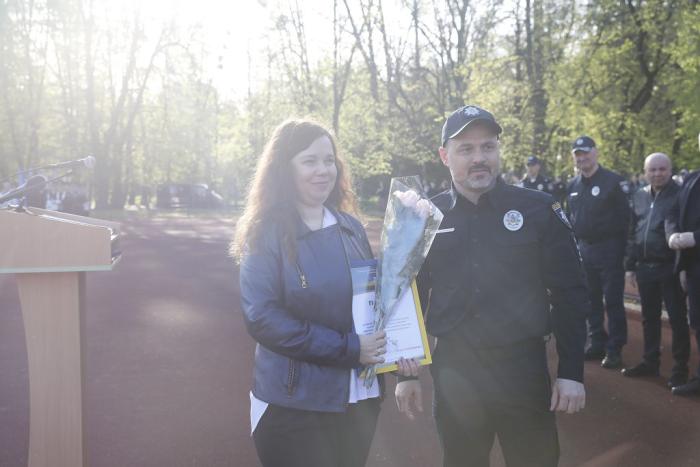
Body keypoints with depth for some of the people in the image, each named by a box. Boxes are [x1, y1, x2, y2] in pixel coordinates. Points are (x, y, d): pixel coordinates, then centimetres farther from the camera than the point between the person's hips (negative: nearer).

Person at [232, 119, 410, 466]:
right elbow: (261, 317, -18)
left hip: (359, 398, 5)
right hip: (294, 405, -5)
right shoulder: (266, 233, -10)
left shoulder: (351, 228, 7)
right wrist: (347, 349, -21)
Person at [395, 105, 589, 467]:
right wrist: (406, 372, 8)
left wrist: (571, 371, -5)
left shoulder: (538, 210, -5)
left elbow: (569, 294, -2)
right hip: (453, 372, 2)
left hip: (524, 369, -1)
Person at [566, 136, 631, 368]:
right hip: (584, 249, 6)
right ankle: (597, 343, 24)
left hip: (609, 249, -6)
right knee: (591, 300, 13)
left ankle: (615, 349, 7)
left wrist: (622, 249, -15)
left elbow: (625, 217, -11)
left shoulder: (614, 181, -8)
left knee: (613, 301, -1)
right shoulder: (573, 186, 10)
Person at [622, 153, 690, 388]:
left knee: (677, 318, 2)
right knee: (649, 318, 14)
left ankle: (681, 368, 11)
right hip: (645, 267, 6)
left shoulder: (680, 195, -7)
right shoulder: (639, 196, 10)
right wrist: (630, 265, 12)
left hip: (671, 267, -5)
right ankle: (650, 362, 25)